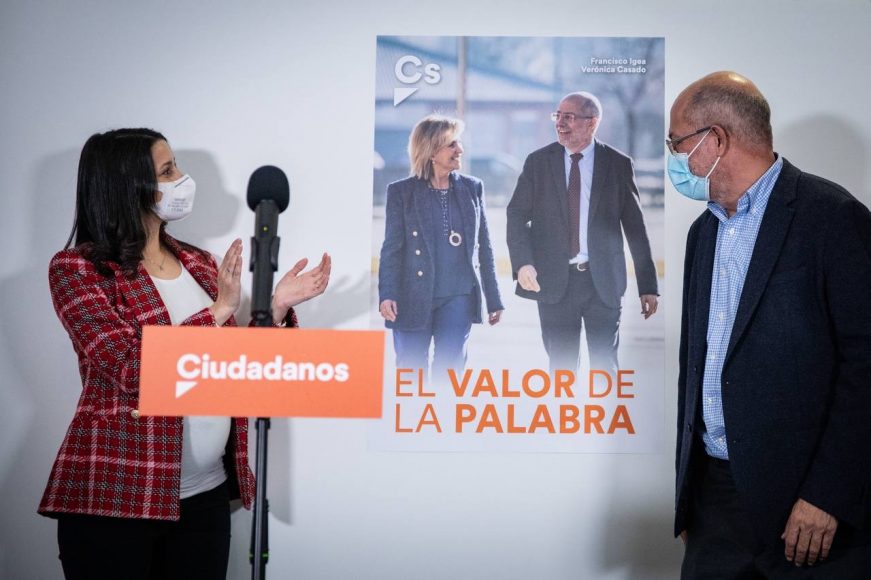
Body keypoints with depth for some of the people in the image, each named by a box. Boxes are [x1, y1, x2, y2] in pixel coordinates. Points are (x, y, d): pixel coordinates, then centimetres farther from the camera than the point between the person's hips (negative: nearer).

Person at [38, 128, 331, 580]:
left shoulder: (198, 263, 11)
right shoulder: (76, 268, -6)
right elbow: (131, 370, -19)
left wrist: (277, 306, -1)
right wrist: (216, 312, -14)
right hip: (113, 495, -5)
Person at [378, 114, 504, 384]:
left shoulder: (472, 188, 6)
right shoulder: (401, 191, -1)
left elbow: (484, 246, 10)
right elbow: (391, 248, -3)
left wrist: (493, 299, 10)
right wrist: (387, 295, -16)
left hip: (458, 299, 2)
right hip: (413, 300, -2)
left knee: (449, 371, 1)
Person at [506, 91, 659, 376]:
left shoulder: (618, 164, 1)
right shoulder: (538, 161, 4)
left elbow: (635, 226, 3)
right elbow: (517, 214, 1)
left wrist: (648, 286, 2)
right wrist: (523, 263, -16)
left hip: (603, 281, -1)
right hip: (554, 281, 1)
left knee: (605, 367, 6)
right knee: (561, 367, 8)